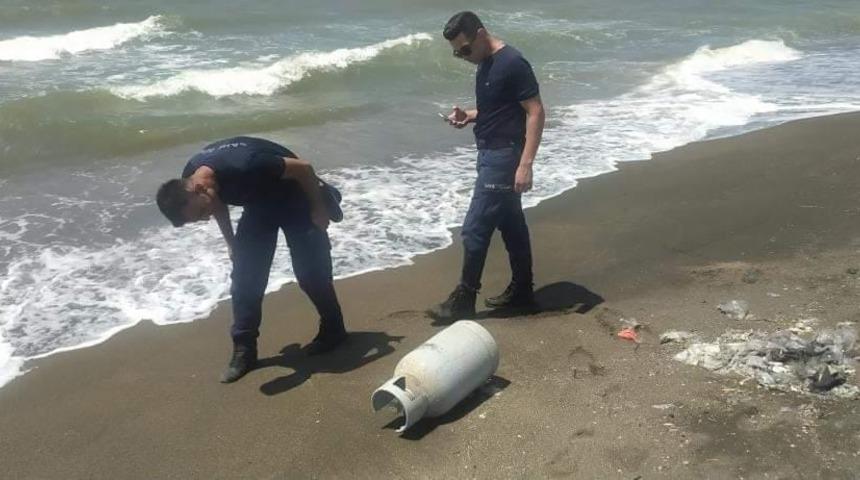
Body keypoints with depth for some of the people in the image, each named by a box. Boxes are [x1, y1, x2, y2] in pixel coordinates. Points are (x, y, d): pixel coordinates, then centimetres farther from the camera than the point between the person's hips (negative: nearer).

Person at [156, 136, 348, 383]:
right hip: (259, 204, 6)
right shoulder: (189, 181, -18)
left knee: (310, 270, -4)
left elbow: (303, 168, -29)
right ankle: (244, 349, 5)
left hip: (294, 199, -6)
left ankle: (333, 330, 16)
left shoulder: (244, 167, -40)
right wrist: (231, 243, 10)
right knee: (244, 275, -3)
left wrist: (319, 210, -18)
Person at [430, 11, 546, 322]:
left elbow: (536, 113, -19)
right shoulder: (485, 64, 11)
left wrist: (525, 164, -24)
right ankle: (522, 290, 26)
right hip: (490, 154, 10)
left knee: (475, 229, -5)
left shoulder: (512, 63, -17)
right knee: (511, 226, 15)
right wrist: (468, 116, 3)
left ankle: (464, 300, 7)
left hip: (504, 156, -10)